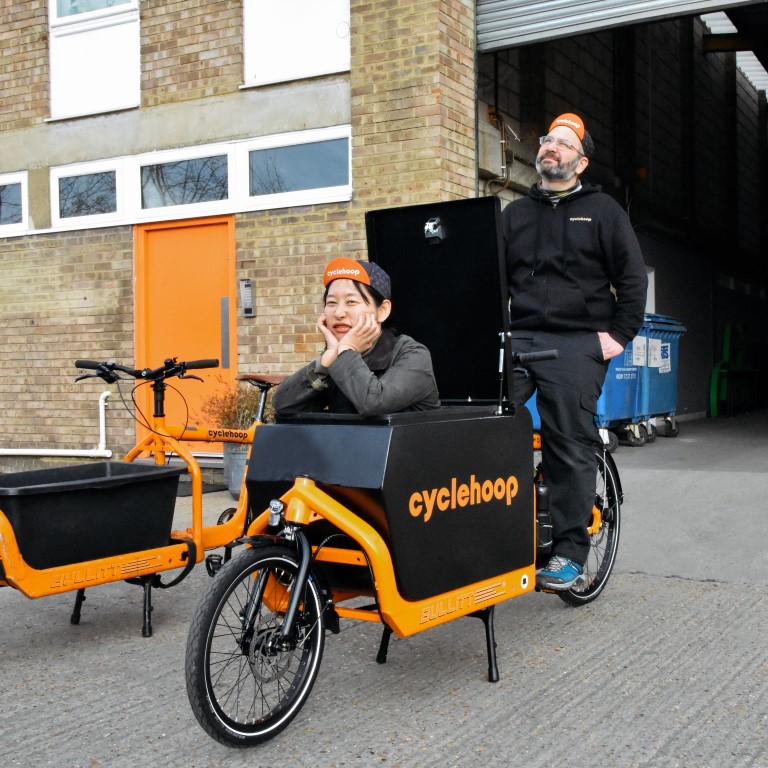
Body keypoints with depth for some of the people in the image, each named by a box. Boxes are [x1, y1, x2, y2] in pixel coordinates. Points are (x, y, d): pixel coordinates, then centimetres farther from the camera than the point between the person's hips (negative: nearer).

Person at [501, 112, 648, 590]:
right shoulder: (516, 214, 19)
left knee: (571, 449, -4)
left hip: (576, 345, -3)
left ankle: (569, 553, 5)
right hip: (518, 338, 4)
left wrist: (620, 334, -5)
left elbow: (633, 278, 5)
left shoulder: (602, 210, 9)